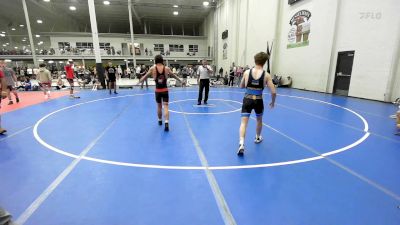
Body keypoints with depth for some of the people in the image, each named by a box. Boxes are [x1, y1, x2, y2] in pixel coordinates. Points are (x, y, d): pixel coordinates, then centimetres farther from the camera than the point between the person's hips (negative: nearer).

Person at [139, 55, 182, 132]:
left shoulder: (152, 68, -5)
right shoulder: (167, 68, -3)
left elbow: (145, 76, 5)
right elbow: (174, 76, 11)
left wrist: (139, 82, 21)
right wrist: (180, 80, 28)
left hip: (157, 90, 1)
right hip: (165, 90, -1)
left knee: (159, 106, 17)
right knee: (165, 106, -4)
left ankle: (160, 120, 35)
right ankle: (166, 123, -18)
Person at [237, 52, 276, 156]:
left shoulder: (247, 72, -2)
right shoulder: (266, 75, -6)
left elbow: (241, 86, 10)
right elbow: (273, 92, -8)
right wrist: (272, 102, 9)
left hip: (247, 100, 0)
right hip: (258, 101, 0)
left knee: (244, 122, -3)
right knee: (259, 120, 26)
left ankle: (241, 144, -21)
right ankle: (258, 138, 46)